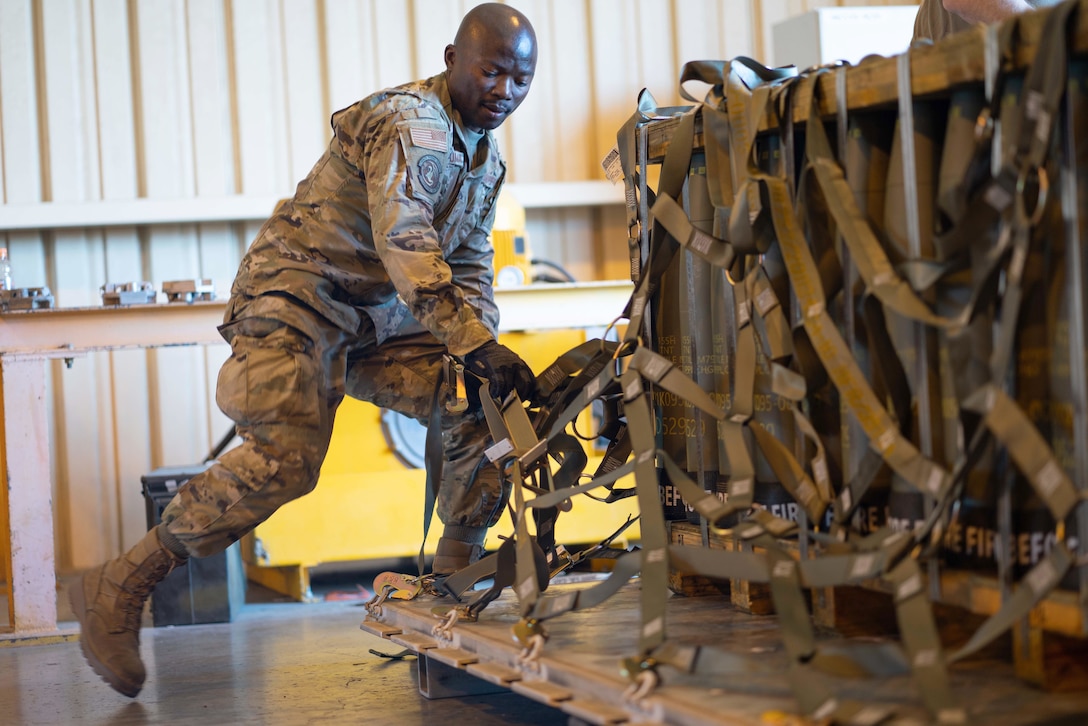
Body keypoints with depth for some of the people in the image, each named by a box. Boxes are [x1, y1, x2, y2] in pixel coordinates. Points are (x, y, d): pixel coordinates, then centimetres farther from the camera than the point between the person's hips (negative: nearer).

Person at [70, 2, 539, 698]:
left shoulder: (487, 157, 13)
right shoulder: (406, 124, -17)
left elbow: (470, 268, 16)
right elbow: (405, 248, -28)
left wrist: (485, 348, -3)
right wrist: (477, 346, -34)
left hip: (383, 320, 9)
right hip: (299, 295, -9)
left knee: (485, 410, -5)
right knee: (285, 456, -26)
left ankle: (454, 577, 9)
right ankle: (119, 589, -19)